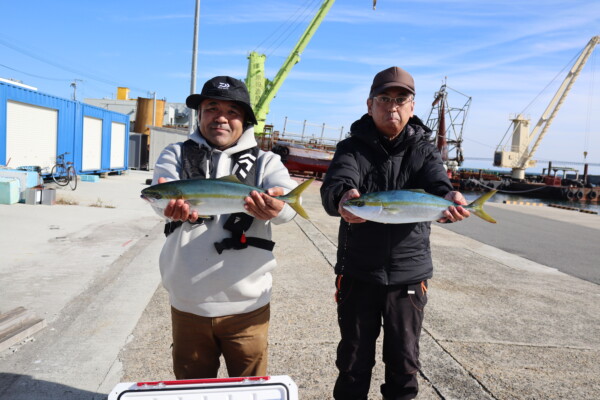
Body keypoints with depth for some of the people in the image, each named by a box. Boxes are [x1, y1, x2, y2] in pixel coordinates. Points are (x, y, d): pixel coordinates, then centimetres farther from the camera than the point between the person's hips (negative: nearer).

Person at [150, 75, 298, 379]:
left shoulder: (265, 161, 1)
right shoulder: (177, 154, 4)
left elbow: (288, 201, -19)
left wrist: (276, 207, -44)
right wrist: (176, 206, -42)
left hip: (247, 305, -1)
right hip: (188, 305, 1)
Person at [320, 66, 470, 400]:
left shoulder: (424, 150, 2)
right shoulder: (353, 148, -4)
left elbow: (437, 182, -18)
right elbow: (334, 185, -23)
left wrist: (449, 198, -42)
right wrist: (343, 198, -47)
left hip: (409, 275, 1)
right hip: (357, 273, -1)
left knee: (405, 363, 15)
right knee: (353, 363, 15)